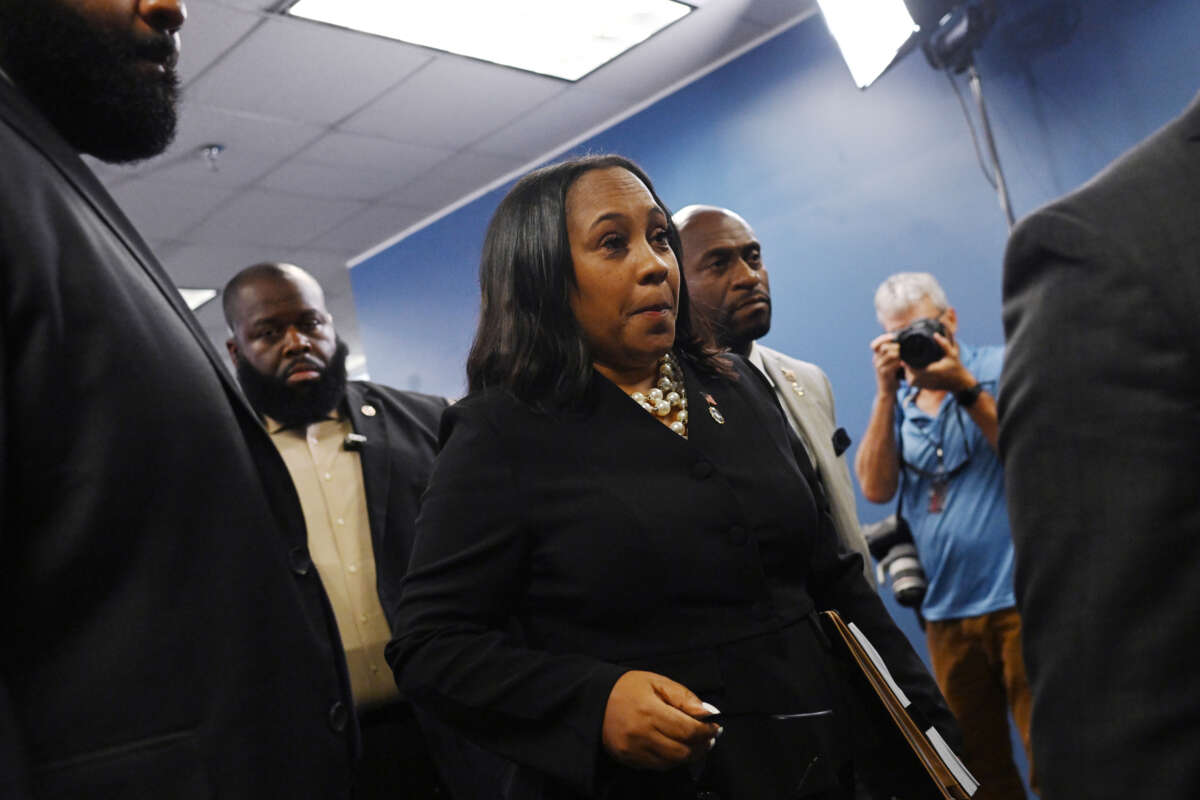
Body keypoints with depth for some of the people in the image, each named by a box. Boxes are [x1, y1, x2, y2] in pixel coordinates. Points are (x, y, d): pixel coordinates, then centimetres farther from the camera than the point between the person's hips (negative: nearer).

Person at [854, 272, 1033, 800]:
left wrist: (964, 386, -17)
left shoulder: (999, 368, 1)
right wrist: (886, 393, -9)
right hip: (946, 613, 4)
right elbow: (876, 489, -3)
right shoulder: (897, 403, 12)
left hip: (1018, 598, -4)